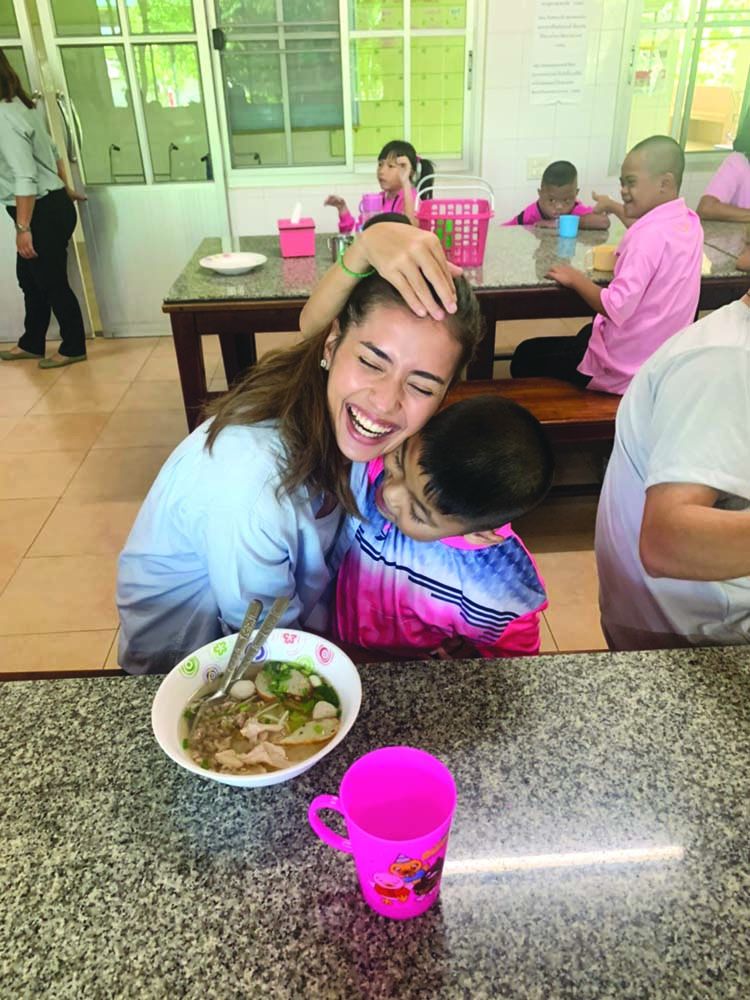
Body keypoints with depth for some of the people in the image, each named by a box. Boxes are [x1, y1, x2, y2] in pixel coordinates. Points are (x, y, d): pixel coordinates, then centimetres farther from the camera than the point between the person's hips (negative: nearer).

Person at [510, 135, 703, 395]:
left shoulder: (650, 235, -26)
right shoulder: (689, 222, 3)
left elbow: (617, 308, -32)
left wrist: (576, 279, -17)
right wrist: (619, 209, 18)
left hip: (624, 367, -9)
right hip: (661, 359, 10)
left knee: (524, 359, 8)